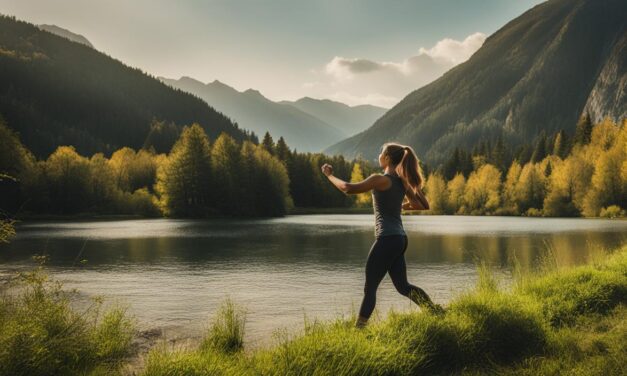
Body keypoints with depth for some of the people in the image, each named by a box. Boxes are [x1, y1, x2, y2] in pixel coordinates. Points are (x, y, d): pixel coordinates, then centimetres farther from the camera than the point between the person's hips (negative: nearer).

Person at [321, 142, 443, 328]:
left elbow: (348, 188, -16)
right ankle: (437, 311, 13)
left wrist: (329, 175, -1)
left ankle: (359, 328, 6)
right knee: (403, 286, 17)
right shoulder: (402, 181, 11)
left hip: (387, 239, -8)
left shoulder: (380, 179, -12)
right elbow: (423, 205, 17)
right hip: (400, 238, 8)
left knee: (370, 287, 0)